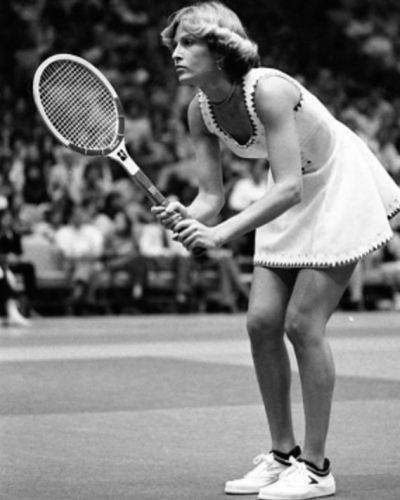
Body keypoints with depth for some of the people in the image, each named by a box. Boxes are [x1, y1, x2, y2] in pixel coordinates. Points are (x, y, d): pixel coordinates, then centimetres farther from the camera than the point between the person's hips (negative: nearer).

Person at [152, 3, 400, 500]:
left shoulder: (268, 90, -32)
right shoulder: (200, 111, -9)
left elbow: (289, 186, -36)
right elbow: (211, 194, -8)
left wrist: (223, 233, -44)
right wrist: (186, 218, -31)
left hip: (340, 189, -7)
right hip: (292, 200, 7)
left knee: (303, 323, -13)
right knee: (262, 322, -1)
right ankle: (283, 455, 11)